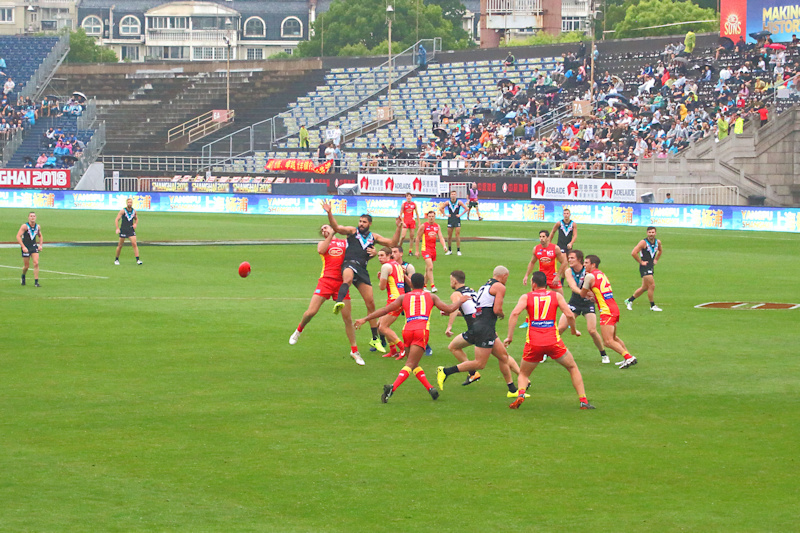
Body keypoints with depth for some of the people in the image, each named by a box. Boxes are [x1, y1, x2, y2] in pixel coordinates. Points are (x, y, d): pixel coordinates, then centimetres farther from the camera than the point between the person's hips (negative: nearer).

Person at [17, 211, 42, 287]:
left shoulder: (38, 227, 3)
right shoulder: (24, 226, -12)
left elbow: (40, 236, 20)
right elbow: (18, 236, -17)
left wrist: (40, 245, 5)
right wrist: (23, 247, -24)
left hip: (34, 247, 3)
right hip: (26, 248, -3)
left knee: (36, 263, -12)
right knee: (26, 266, 4)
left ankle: (36, 282, -9)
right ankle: (23, 276, 38)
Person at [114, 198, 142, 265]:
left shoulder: (134, 211, 5)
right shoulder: (123, 211, -6)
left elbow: (136, 219, 22)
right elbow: (116, 220, -6)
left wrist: (135, 224, 1)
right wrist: (117, 229, -17)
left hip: (131, 229, 2)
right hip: (123, 230, -2)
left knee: (134, 244, -12)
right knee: (120, 245, 6)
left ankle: (138, 260, -14)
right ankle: (116, 259, 23)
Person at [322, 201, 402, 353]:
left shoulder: (374, 237, 21)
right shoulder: (352, 231, 11)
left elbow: (392, 243, 20)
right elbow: (336, 228, -4)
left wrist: (398, 228, 8)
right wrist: (329, 213, -19)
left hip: (362, 269, 4)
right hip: (349, 264, -4)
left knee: (370, 303, 4)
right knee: (348, 277, -43)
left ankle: (375, 339, 13)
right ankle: (339, 302, -71)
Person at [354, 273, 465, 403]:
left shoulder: (404, 297, 20)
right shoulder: (430, 296, 19)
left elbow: (385, 310, 14)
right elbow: (449, 309, 17)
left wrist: (365, 319, 18)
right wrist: (461, 301, 36)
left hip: (407, 330, 2)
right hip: (422, 330, -2)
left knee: (414, 364, 18)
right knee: (410, 364, -9)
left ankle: (430, 388, 8)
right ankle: (392, 387, -30)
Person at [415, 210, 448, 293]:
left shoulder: (437, 226, 9)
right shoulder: (423, 226, -4)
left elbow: (440, 237, 2)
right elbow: (418, 238, 1)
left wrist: (444, 246, -17)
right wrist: (417, 251, 0)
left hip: (433, 249, 5)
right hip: (425, 249, -5)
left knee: (428, 269, 11)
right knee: (430, 267, -18)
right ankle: (432, 286, -20)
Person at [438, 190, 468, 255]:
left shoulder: (459, 202, -3)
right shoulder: (447, 202, 1)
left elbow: (466, 209, 2)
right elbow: (440, 208, 11)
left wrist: (460, 214, -5)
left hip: (457, 220, -2)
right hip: (450, 220, 2)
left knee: (457, 235, -6)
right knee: (449, 236, 4)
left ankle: (458, 250, -2)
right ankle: (449, 250, 16)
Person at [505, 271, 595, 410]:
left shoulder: (526, 297, 8)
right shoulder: (556, 296, 10)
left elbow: (514, 314, -8)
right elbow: (569, 315, 0)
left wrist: (510, 336, -4)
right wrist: (574, 331, 18)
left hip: (533, 343, 0)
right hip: (553, 341, 0)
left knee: (523, 374, 19)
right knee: (573, 368, 21)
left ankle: (520, 394, -12)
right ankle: (583, 400, 12)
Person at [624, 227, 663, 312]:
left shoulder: (658, 242, 7)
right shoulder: (643, 242, -14)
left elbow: (660, 250, 30)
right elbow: (633, 253, -19)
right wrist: (641, 262, -15)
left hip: (651, 266, 8)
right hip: (645, 267, -8)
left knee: (645, 287, 12)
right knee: (652, 285, -11)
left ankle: (629, 301, 26)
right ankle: (652, 306, 2)